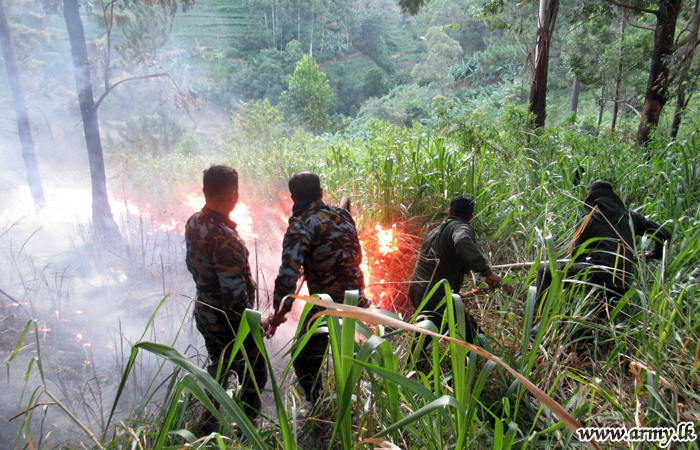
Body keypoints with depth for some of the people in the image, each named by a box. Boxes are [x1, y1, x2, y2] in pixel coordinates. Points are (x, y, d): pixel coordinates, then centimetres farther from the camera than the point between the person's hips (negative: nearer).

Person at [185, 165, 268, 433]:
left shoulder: (193, 223, -3)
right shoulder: (225, 238, -31)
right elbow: (235, 293, -29)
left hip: (205, 316, 9)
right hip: (229, 322, -9)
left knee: (219, 369, 27)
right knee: (254, 377, 12)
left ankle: (209, 429, 42)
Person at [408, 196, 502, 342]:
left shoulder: (436, 230, 19)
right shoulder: (462, 228, -7)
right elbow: (462, 242, -33)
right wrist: (487, 271, -38)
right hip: (438, 298, -9)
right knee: (473, 335, -7)